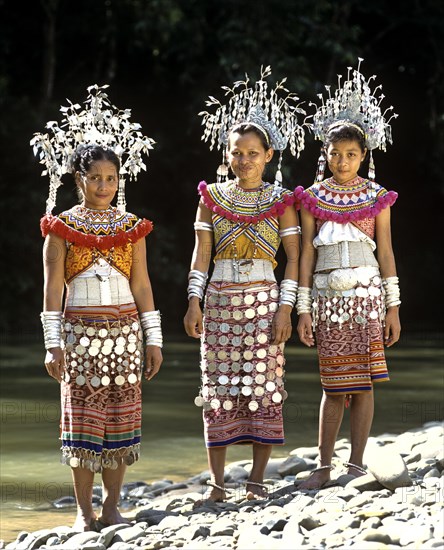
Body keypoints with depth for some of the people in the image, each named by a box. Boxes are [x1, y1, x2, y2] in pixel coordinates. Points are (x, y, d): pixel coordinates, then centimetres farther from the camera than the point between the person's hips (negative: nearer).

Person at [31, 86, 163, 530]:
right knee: (82, 417, -2)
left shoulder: (131, 227, 8)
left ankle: (112, 506, 9)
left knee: (120, 417, 1)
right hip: (81, 331, -2)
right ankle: (84, 510, 4)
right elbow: (53, 288, -2)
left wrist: (153, 339, 5)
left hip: (124, 331, 2)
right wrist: (53, 342, -8)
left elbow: (142, 286, 8)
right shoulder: (62, 227, 0)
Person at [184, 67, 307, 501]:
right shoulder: (212, 197, 5)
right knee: (218, 389, 1)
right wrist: (194, 302, -8)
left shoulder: (280, 201, 2)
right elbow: (201, 252, 2)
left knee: (263, 387, -2)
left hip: (264, 300, -1)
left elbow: (293, 258, 0)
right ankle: (216, 479, 5)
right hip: (220, 301, 1)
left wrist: (285, 309, -8)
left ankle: (257, 478, 5)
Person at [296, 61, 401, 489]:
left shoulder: (376, 198, 4)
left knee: (362, 382, -1)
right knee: (334, 385, 1)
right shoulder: (313, 198, 4)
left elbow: (386, 252, 6)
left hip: (366, 292, 0)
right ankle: (324, 467, 9)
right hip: (328, 293, 0)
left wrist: (393, 306, 3)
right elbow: (306, 254, 3)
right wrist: (303, 309, -1)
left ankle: (356, 465, 6)